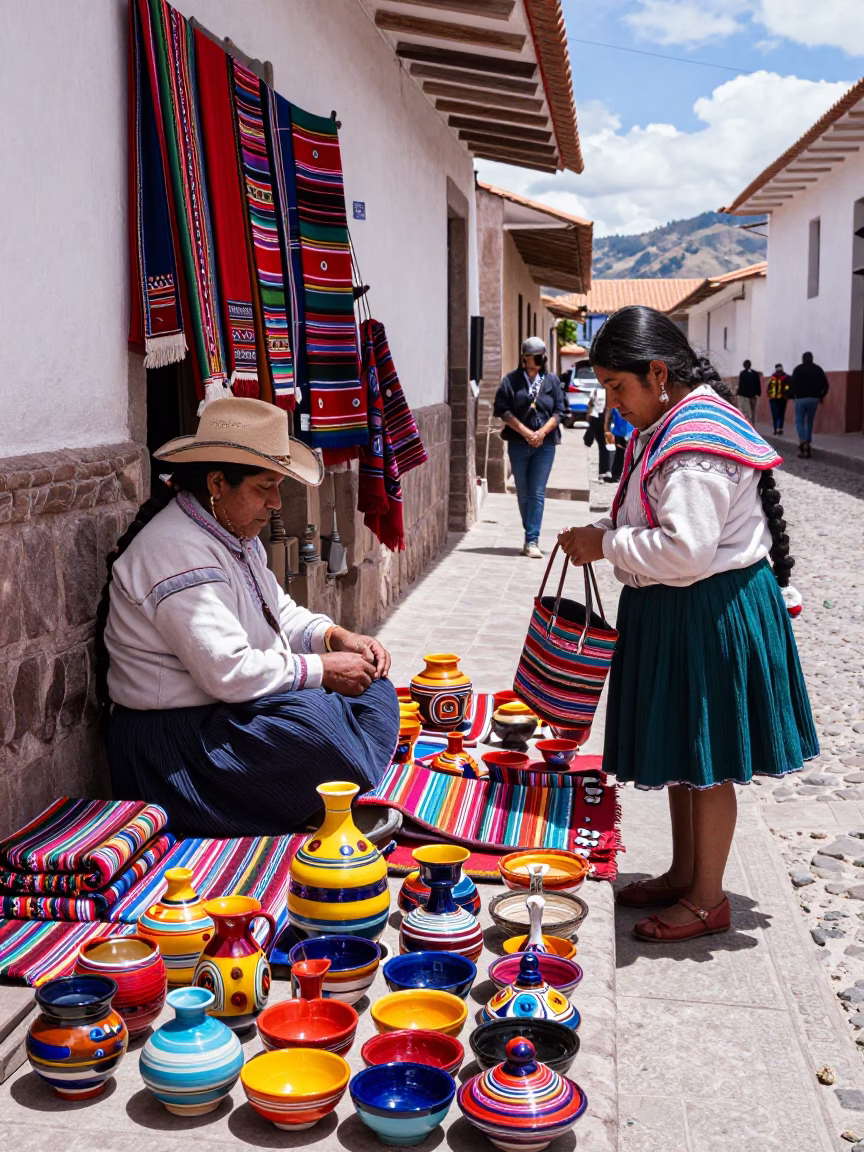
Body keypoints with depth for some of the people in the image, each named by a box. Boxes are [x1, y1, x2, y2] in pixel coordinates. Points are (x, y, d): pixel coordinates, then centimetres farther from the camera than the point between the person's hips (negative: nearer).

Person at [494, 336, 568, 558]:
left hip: (545, 444, 0)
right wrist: (525, 432, -12)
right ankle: (531, 537, 23)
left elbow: (559, 411, 4)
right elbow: (503, 410, -4)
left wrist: (542, 432, -11)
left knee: (538, 493, -6)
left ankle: (532, 540, -7)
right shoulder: (511, 380, 1)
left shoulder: (552, 380, 6)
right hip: (518, 444, 0)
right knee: (523, 494, 9)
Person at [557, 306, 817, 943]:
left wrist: (606, 544, -18)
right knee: (677, 750, 20)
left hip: (711, 616, -11)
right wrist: (604, 532, 4)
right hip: (674, 612, 11)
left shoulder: (696, 442, -24)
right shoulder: (670, 427, 10)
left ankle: (708, 899, 19)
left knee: (707, 763, 3)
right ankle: (683, 873, 35)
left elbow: (686, 551, -30)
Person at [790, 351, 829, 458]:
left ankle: (802, 441, -23)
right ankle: (807, 445, 9)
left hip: (800, 398, -3)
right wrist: (821, 396, 15)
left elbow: (792, 384, -9)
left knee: (799, 421, 3)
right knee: (809, 422, 12)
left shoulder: (798, 369, 0)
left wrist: (791, 395, 5)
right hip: (814, 399, 3)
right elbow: (825, 385, 3)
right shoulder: (818, 369, 8)